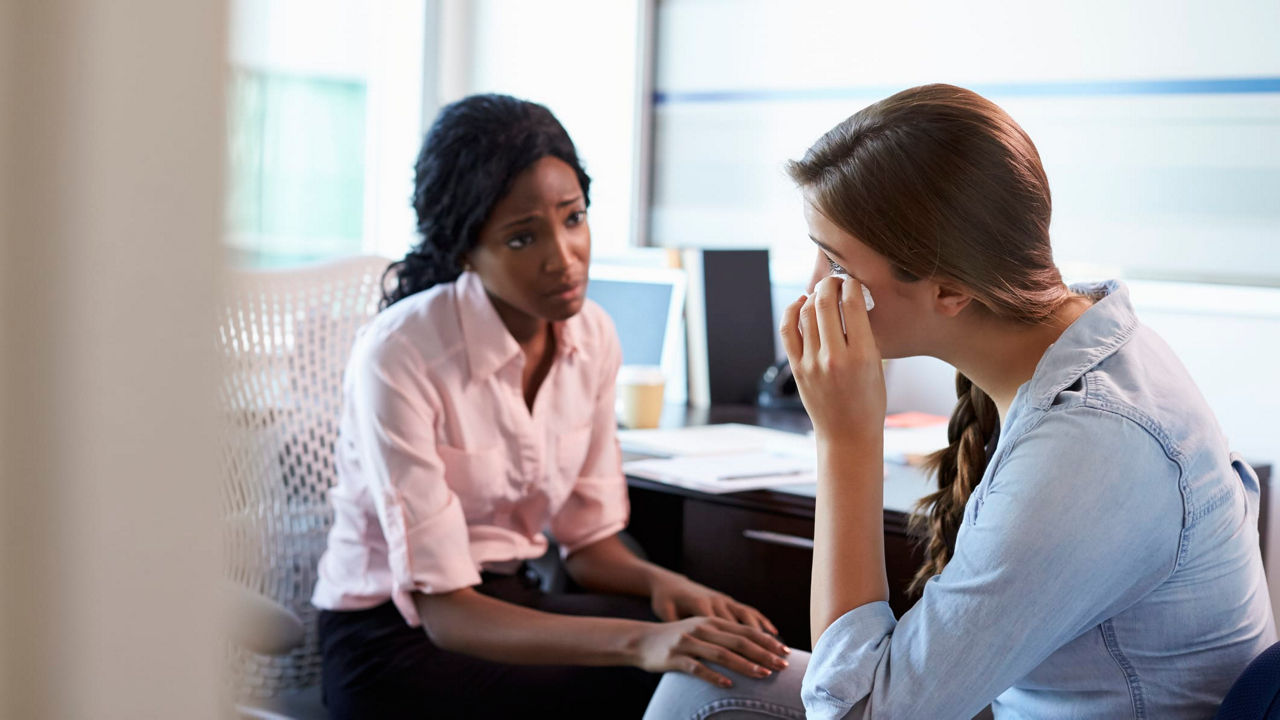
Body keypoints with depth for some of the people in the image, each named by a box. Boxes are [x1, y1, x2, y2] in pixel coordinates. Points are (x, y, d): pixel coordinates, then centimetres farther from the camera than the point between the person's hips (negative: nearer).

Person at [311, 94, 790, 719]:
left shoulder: (593, 337, -2)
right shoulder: (398, 356, -22)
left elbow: (590, 539, 6)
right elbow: (441, 608, -24)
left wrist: (662, 582, -17)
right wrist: (639, 642, -36)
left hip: (512, 600, 6)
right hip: (396, 634, -6)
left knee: (739, 649, -18)